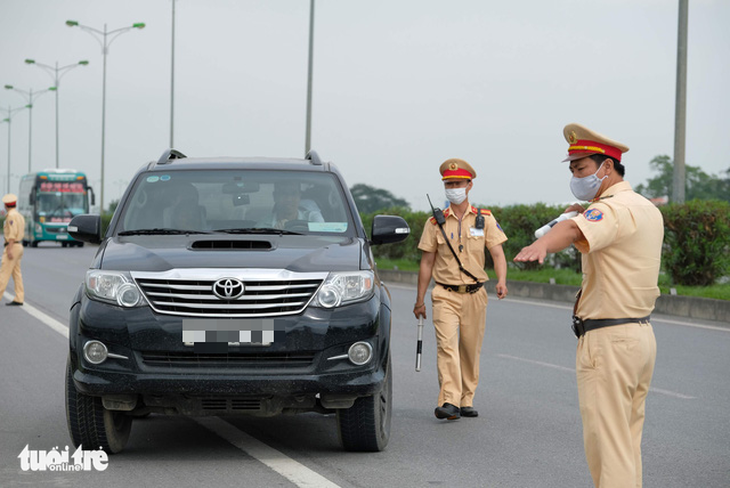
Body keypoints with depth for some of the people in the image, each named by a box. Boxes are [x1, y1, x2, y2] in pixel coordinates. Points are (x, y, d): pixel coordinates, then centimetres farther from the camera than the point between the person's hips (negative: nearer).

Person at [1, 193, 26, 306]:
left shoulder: (11, 215, -13)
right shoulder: (19, 216, 16)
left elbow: (12, 233, -20)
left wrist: (9, 249, -23)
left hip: (12, 247, -9)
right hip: (19, 246, 9)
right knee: (16, 274, 6)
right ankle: (19, 299, 2)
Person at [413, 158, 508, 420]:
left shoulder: (485, 219, 5)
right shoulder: (436, 223, 5)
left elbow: (497, 253, -2)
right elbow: (427, 262, 9)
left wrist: (501, 280, -21)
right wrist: (419, 300, 8)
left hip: (474, 294, 1)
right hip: (445, 294, -1)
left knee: (471, 350, 7)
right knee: (447, 345, -16)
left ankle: (466, 401, 19)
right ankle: (448, 402, -24)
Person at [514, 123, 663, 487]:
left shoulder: (614, 209, -17)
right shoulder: (646, 209, 14)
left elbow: (574, 231, -40)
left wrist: (540, 246, -57)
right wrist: (585, 214, 26)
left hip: (608, 341, -10)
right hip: (641, 334, 10)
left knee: (607, 443, -8)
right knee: (627, 440, 16)